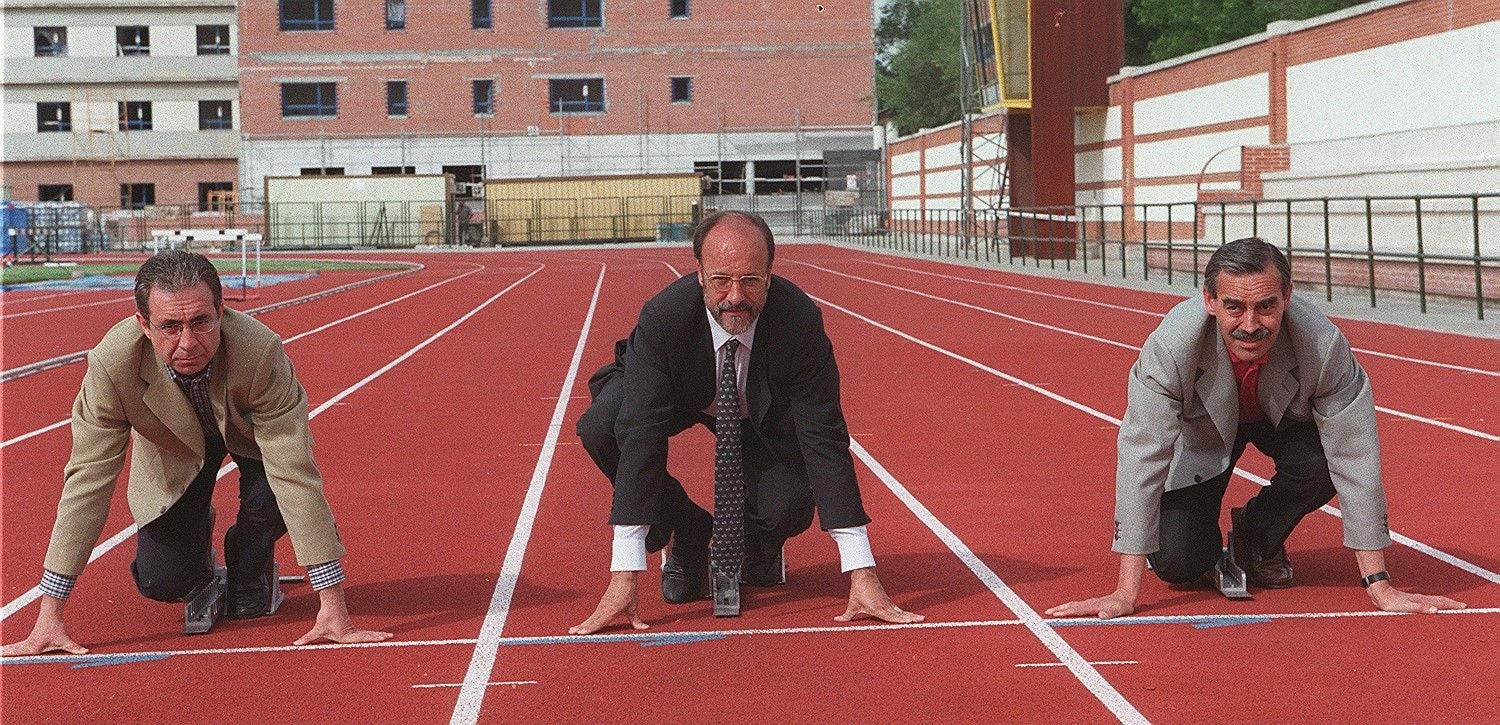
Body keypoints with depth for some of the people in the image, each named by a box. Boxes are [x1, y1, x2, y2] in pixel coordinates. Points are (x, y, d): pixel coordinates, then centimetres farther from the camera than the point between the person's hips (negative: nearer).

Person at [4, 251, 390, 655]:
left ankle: (248, 575, 3)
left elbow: (294, 473, -40)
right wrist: (49, 616, -31)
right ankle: (197, 536, 24)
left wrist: (333, 606, -41)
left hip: (249, 432, -1)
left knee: (271, 498, -32)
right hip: (175, 447, 1)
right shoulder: (112, 364, -37)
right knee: (161, 584, -13)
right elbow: (88, 481, -30)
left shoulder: (262, 353, -41)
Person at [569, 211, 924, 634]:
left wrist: (862, 574, -37)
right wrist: (624, 577, -46)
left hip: (762, 412, 0)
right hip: (679, 396, 0)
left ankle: (759, 537, 14)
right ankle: (688, 533, -3)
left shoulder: (800, 321, -34)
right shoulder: (663, 318, -37)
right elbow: (641, 437, -41)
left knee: (790, 508, -27)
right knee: (600, 428, -31)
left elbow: (825, 440, -32)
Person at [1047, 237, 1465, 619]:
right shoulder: (1170, 346, -38)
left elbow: (1355, 458, -30)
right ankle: (1205, 542, 22)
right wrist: (1125, 594, -36)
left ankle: (1258, 537, 1)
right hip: (1200, 429, -1)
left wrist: (1379, 586, -30)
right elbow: (1142, 459, -35)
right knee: (1176, 564, -16)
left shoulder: (1324, 345, -36)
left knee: (1320, 466, -32)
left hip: (1285, 419, 1)